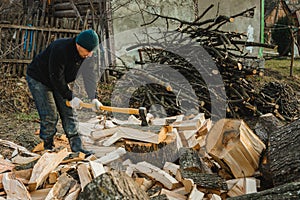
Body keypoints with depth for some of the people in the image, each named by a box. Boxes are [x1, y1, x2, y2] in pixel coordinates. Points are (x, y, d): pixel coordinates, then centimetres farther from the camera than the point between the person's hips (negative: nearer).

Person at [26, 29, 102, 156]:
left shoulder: (87, 55, -13)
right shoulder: (60, 50, -36)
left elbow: (89, 76, -9)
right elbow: (56, 78, -32)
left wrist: (93, 98, -21)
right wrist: (70, 97, -29)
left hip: (59, 81, 7)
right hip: (38, 79, -7)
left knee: (69, 112, -1)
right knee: (50, 115, -11)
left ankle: (76, 146, 1)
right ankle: (48, 147, 6)